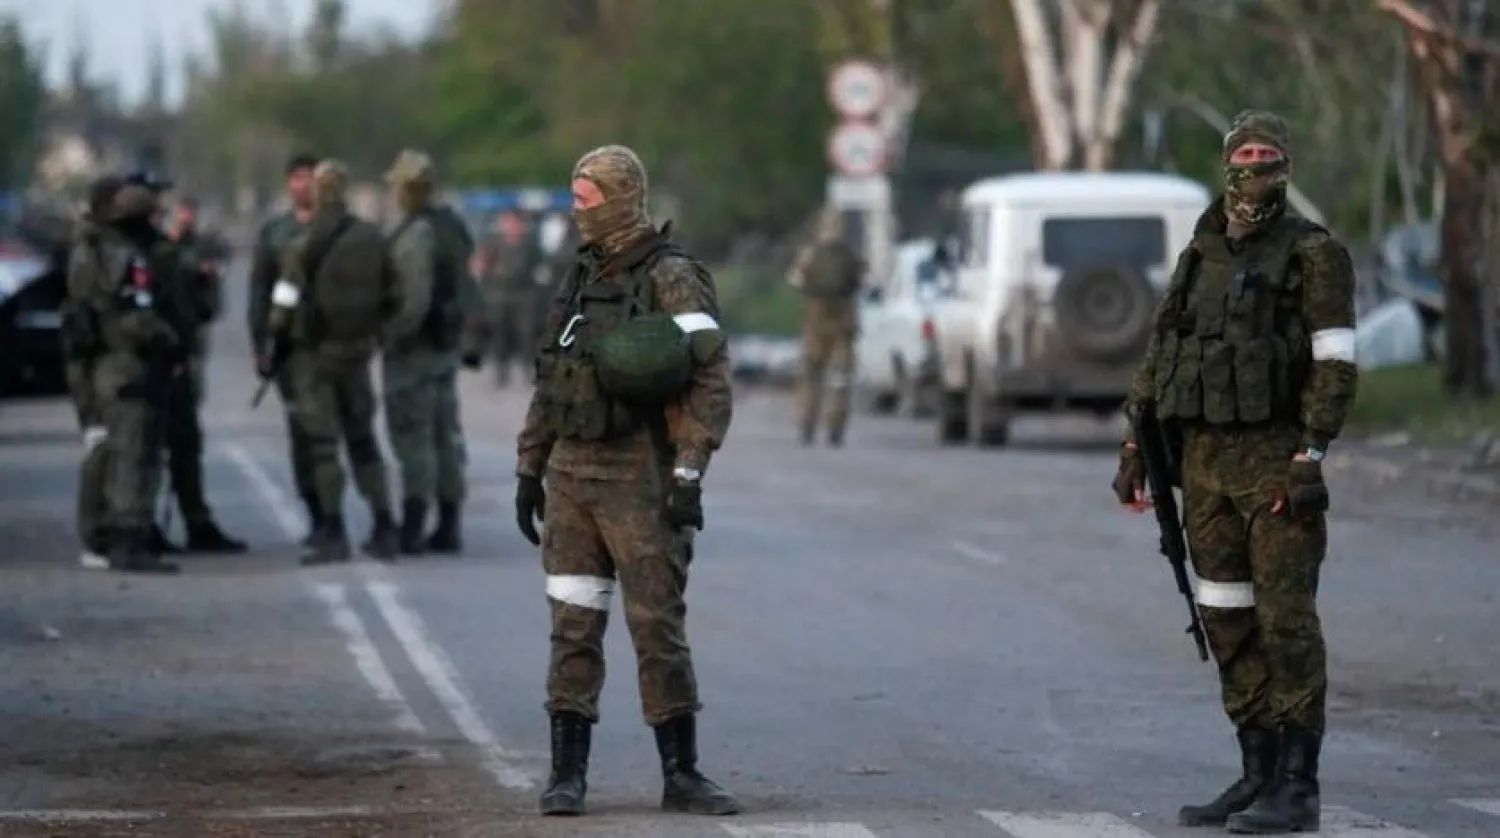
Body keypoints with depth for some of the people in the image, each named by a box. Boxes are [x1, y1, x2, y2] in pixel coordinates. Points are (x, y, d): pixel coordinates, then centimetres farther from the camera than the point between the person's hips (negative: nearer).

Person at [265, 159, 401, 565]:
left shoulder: (303, 246, -13)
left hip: (313, 351, -5)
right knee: (363, 440, 14)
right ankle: (384, 530, 12)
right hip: (357, 351, 5)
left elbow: (286, 306, -13)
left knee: (322, 444, 0)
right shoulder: (373, 239, 2)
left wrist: (273, 350, -3)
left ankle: (333, 535, -2)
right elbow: (391, 297, 6)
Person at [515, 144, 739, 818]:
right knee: (573, 628, 4)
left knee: (658, 627, -3)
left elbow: (710, 380, -15)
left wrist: (689, 474, -21)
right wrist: (529, 470, 16)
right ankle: (567, 773, 7)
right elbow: (550, 382, 19)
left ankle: (681, 774, 5)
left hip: (641, 480, -6)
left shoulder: (673, 279, -9)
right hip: (572, 477, 6)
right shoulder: (582, 278, 14)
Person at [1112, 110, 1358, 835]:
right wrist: (1134, 448, 10)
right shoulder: (1201, 255, 12)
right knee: (1227, 620, 8)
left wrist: (1310, 460, -20)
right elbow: (1161, 355, 16)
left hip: (1276, 460, -6)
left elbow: (1334, 366, -12)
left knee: (1284, 619, -6)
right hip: (1205, 460, 6)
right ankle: (1258, 775, 15)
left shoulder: (1313, 254, -6)